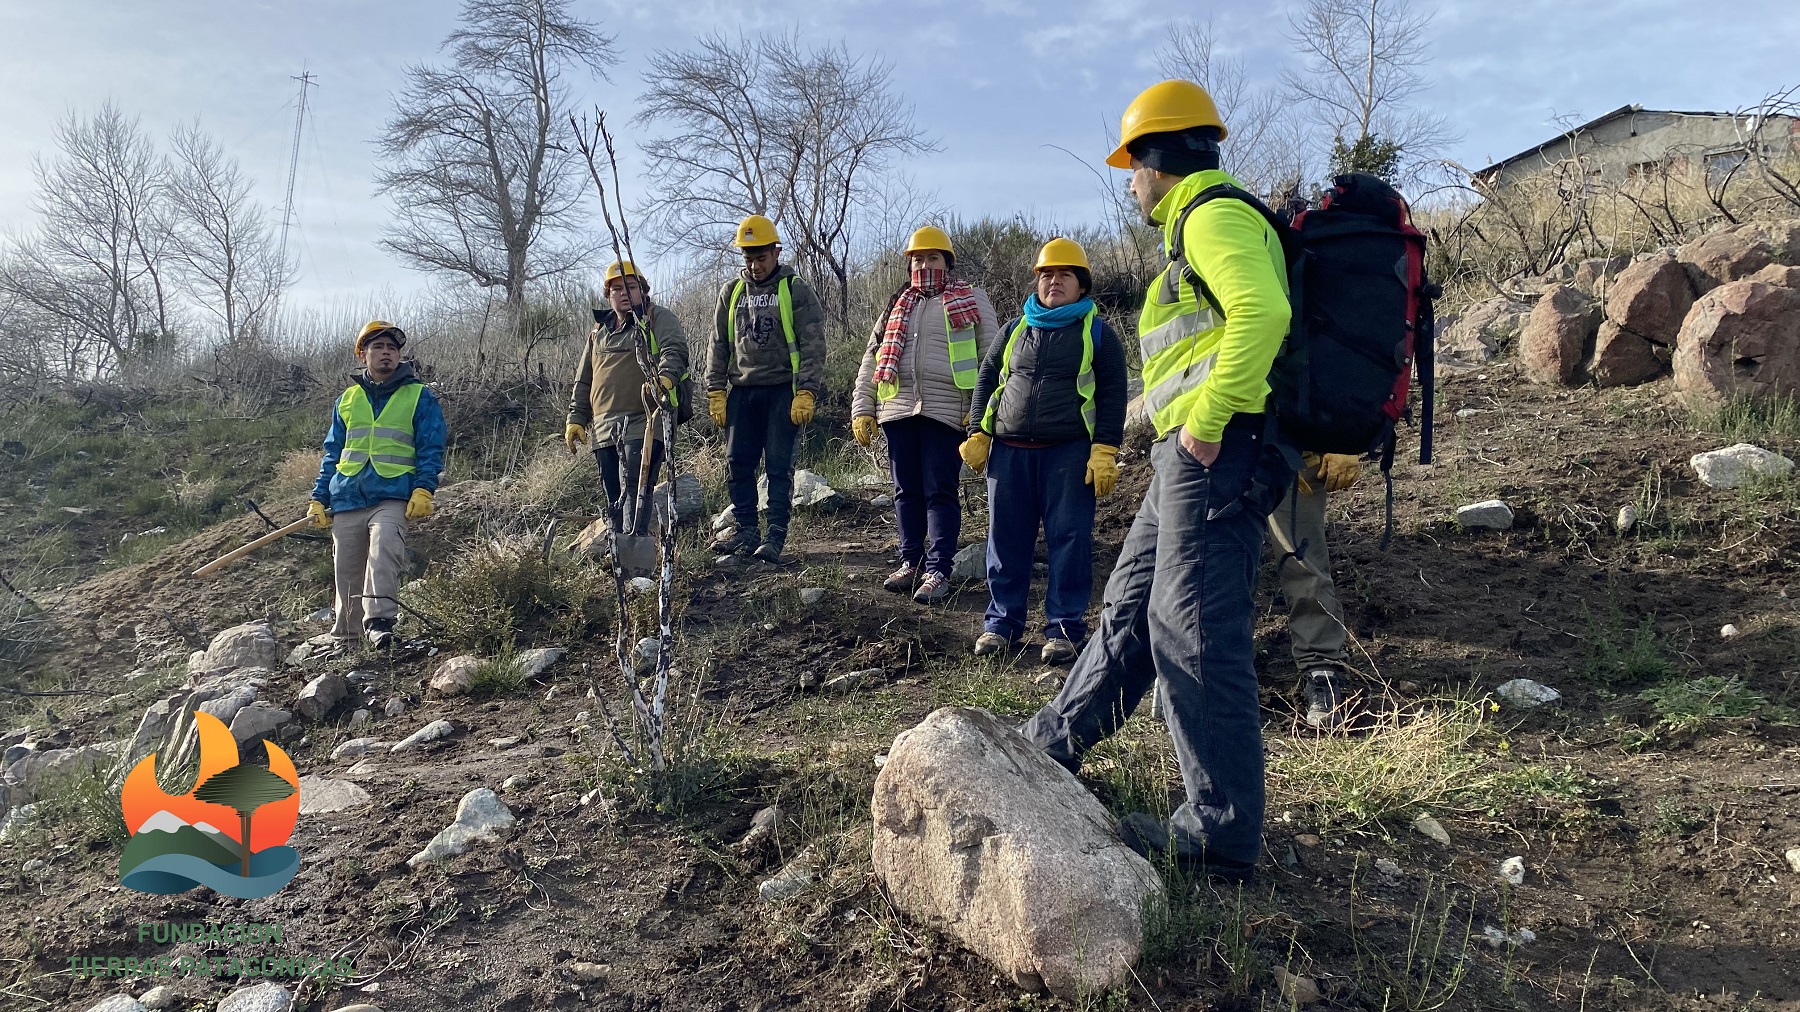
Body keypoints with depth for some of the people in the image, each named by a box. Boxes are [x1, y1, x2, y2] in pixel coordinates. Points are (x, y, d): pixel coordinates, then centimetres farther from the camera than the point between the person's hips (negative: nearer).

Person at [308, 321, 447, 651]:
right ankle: (343, 640, 21)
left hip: (392, 497, -4)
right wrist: (318, 499, 13)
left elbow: (431, 448, 1)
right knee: (346, 573, 7)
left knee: (383, 549, -30)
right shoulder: (347, 400, 18)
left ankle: (379, 621, -34)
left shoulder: (420, 396, 7)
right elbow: (332, 453, 21)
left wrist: (423, 490, -12)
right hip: (346, 499, 4)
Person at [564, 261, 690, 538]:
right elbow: (583, 380, 27)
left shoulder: (659, 318, 5)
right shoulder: (599, 332, 24)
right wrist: (576, 419, 18)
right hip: (604, 429, 6)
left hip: (643, 424, -6)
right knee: (614, 499, 8)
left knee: (634, 490, -18)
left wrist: (665, 377, -34)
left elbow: (675, 350, -14)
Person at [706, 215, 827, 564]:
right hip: (741, 391, 4)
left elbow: (812, 346, -5)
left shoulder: (796, 290, 0)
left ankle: (776, 536, 0)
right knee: (738, 463, 4)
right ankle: (746, 530, 14)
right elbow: (719, 346, 15)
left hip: (782, 390, -4)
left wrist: (806, 393, -14)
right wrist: (716, 392, 7)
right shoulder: (731, 293, 12)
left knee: (779, 465, -4)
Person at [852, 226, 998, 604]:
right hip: (898, 410, 5)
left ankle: (938, 572, -1)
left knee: (940, 493, -4)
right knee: (906, 491, 9)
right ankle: (911, 562, 20)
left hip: (947, 412, -4)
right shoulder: (897, 306, 19)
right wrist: (862, 410, 9)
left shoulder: (972, 301, 7)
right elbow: (871, 359, 18)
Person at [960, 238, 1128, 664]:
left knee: (1069, 540, -2)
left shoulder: (1097, 332, 6)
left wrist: (1105, 450, -9)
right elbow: (986, 380, 19)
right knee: (1007, 539, 6)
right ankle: (1001, 622, 15)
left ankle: (1064, 628, 6)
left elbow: (1112, 394, 1)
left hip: (1069, 452, -3)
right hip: (1009, 451, 3)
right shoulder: (1015, 330, 16)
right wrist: (978, 435, 9)